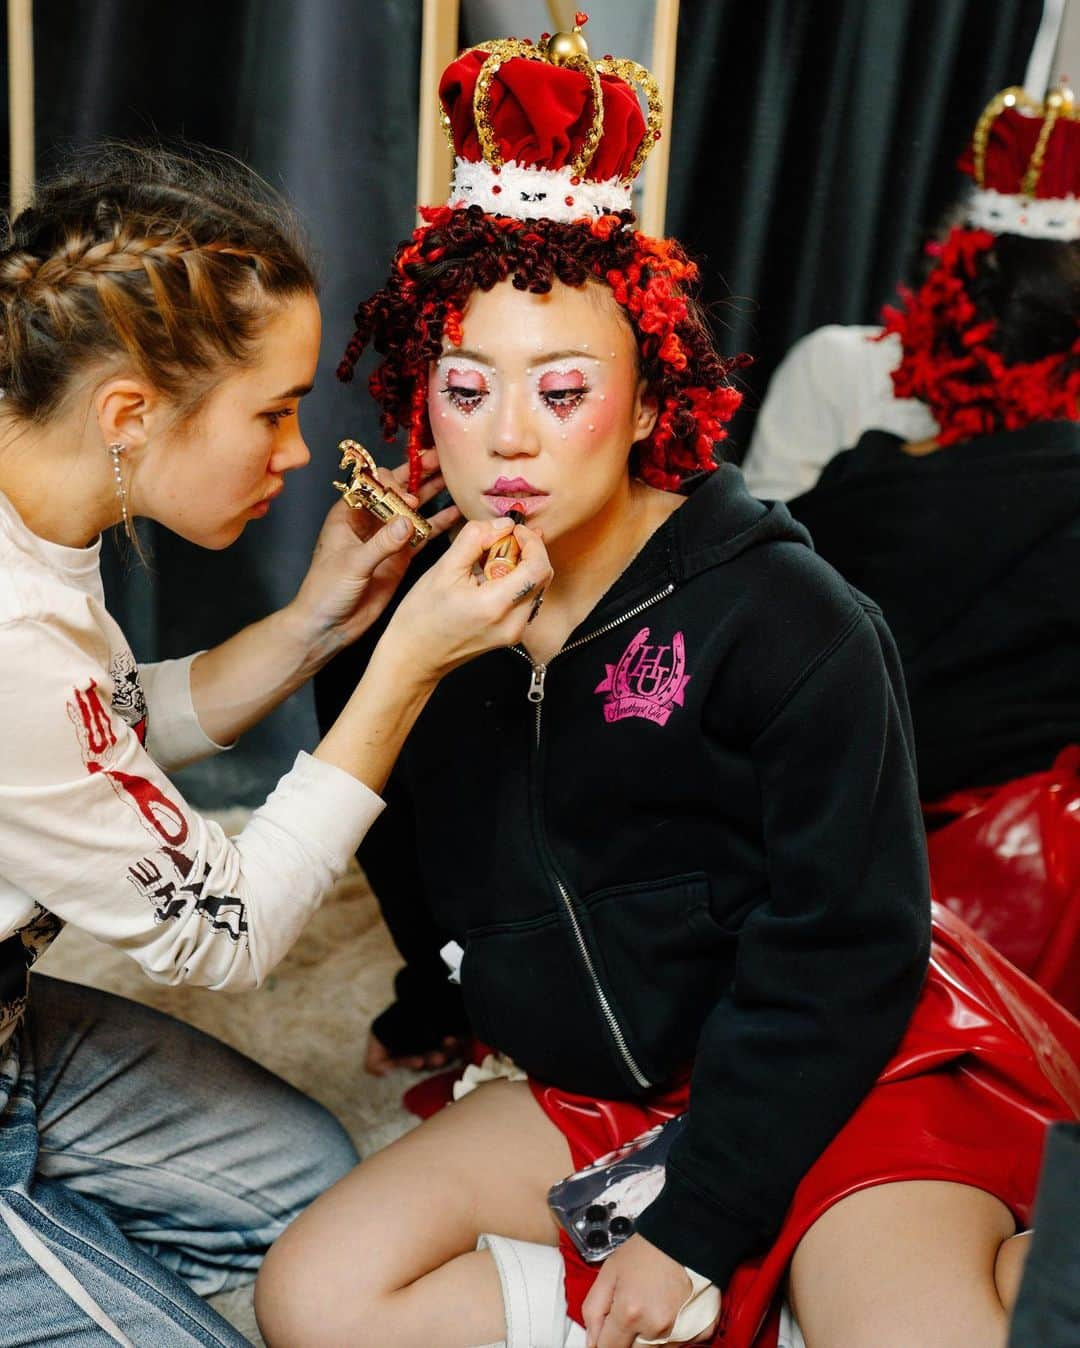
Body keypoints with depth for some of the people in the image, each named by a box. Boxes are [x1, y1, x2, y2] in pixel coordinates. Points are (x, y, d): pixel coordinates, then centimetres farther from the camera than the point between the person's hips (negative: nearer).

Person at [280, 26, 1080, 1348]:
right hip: (595, 1089, 6)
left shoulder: (788, 625, -18)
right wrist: (454, 1006, 25)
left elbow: (839, 951, -15)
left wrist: (698, 1227, -15)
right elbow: (410, 868, 16)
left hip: (853, 1074, -5)